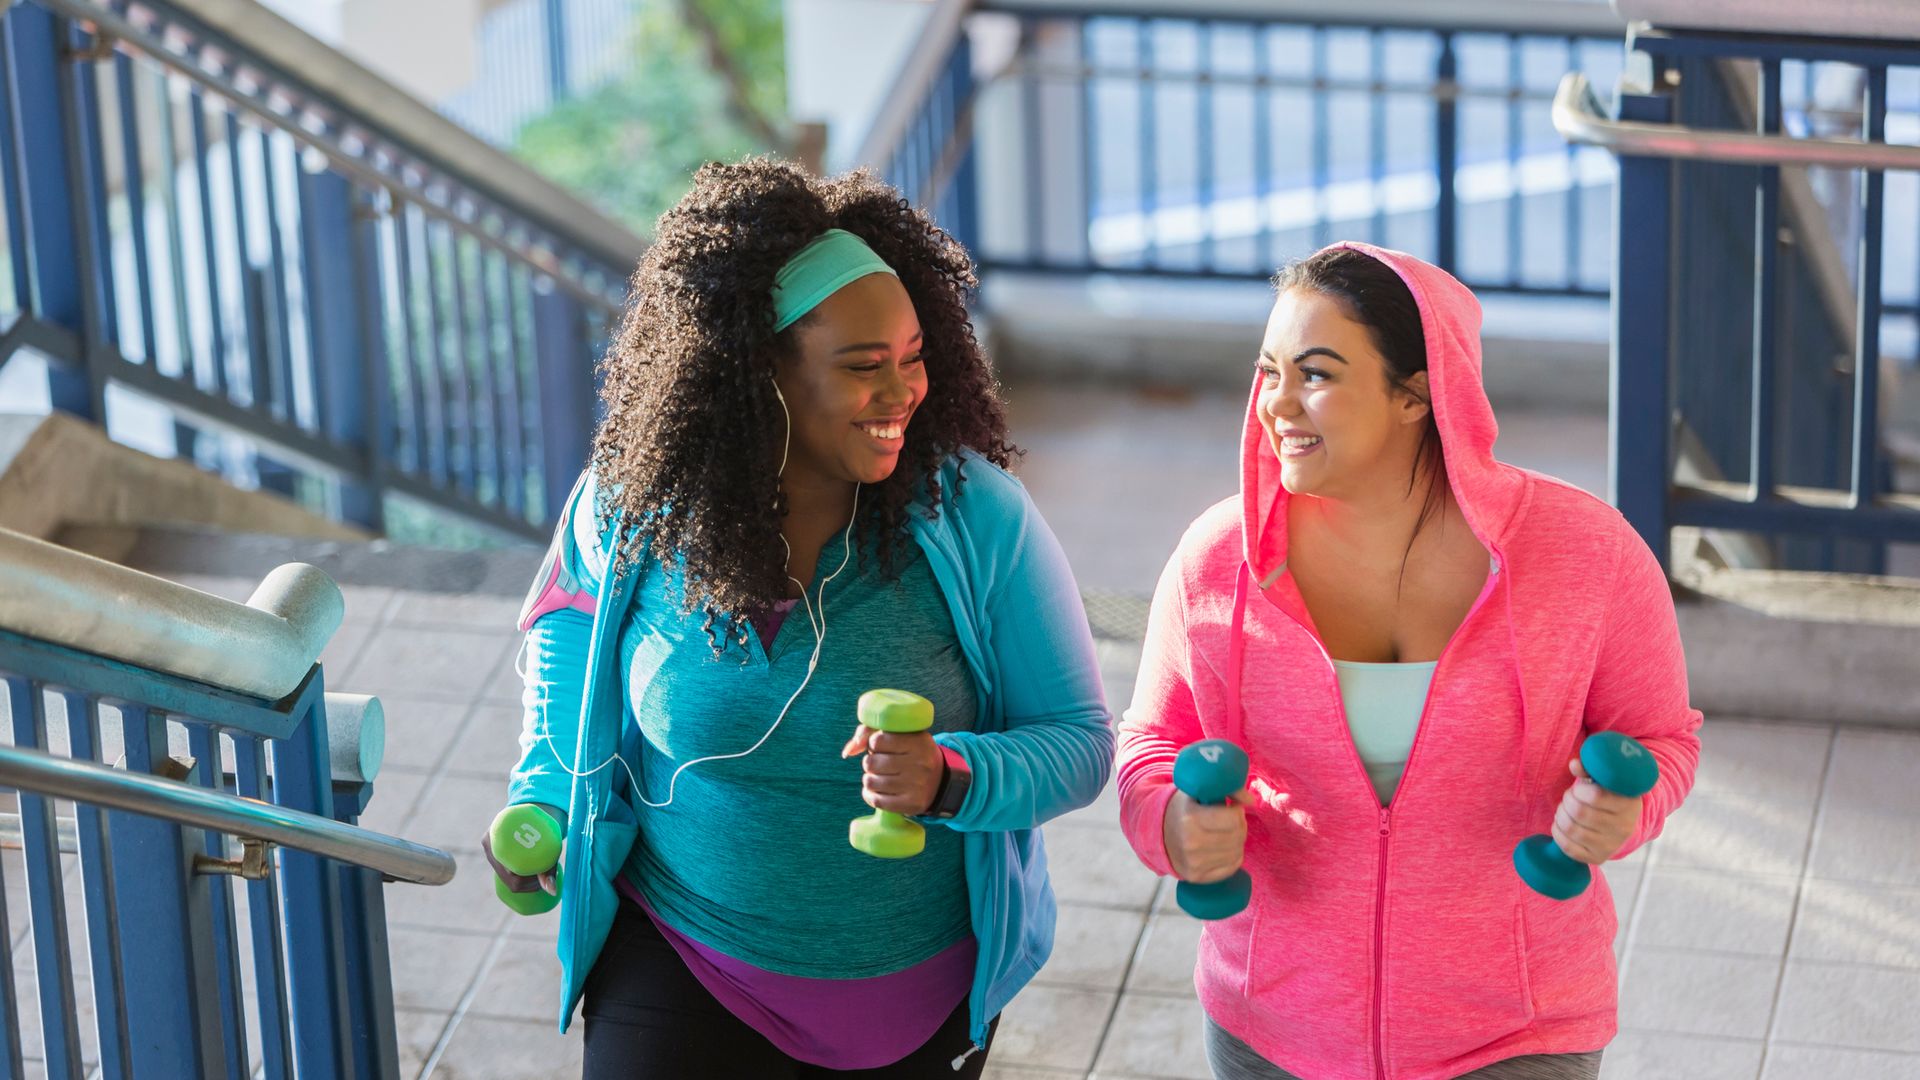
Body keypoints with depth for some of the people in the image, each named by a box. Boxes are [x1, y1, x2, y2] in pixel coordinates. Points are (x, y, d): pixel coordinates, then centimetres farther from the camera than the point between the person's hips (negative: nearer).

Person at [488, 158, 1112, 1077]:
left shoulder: (975, 517, -16)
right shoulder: (630, 507, -12)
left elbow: (1078, 741, -12)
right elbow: (570, 624, 12)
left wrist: (950, 779, -32)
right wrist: (543, 801, 0)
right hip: (682, 969, 0)